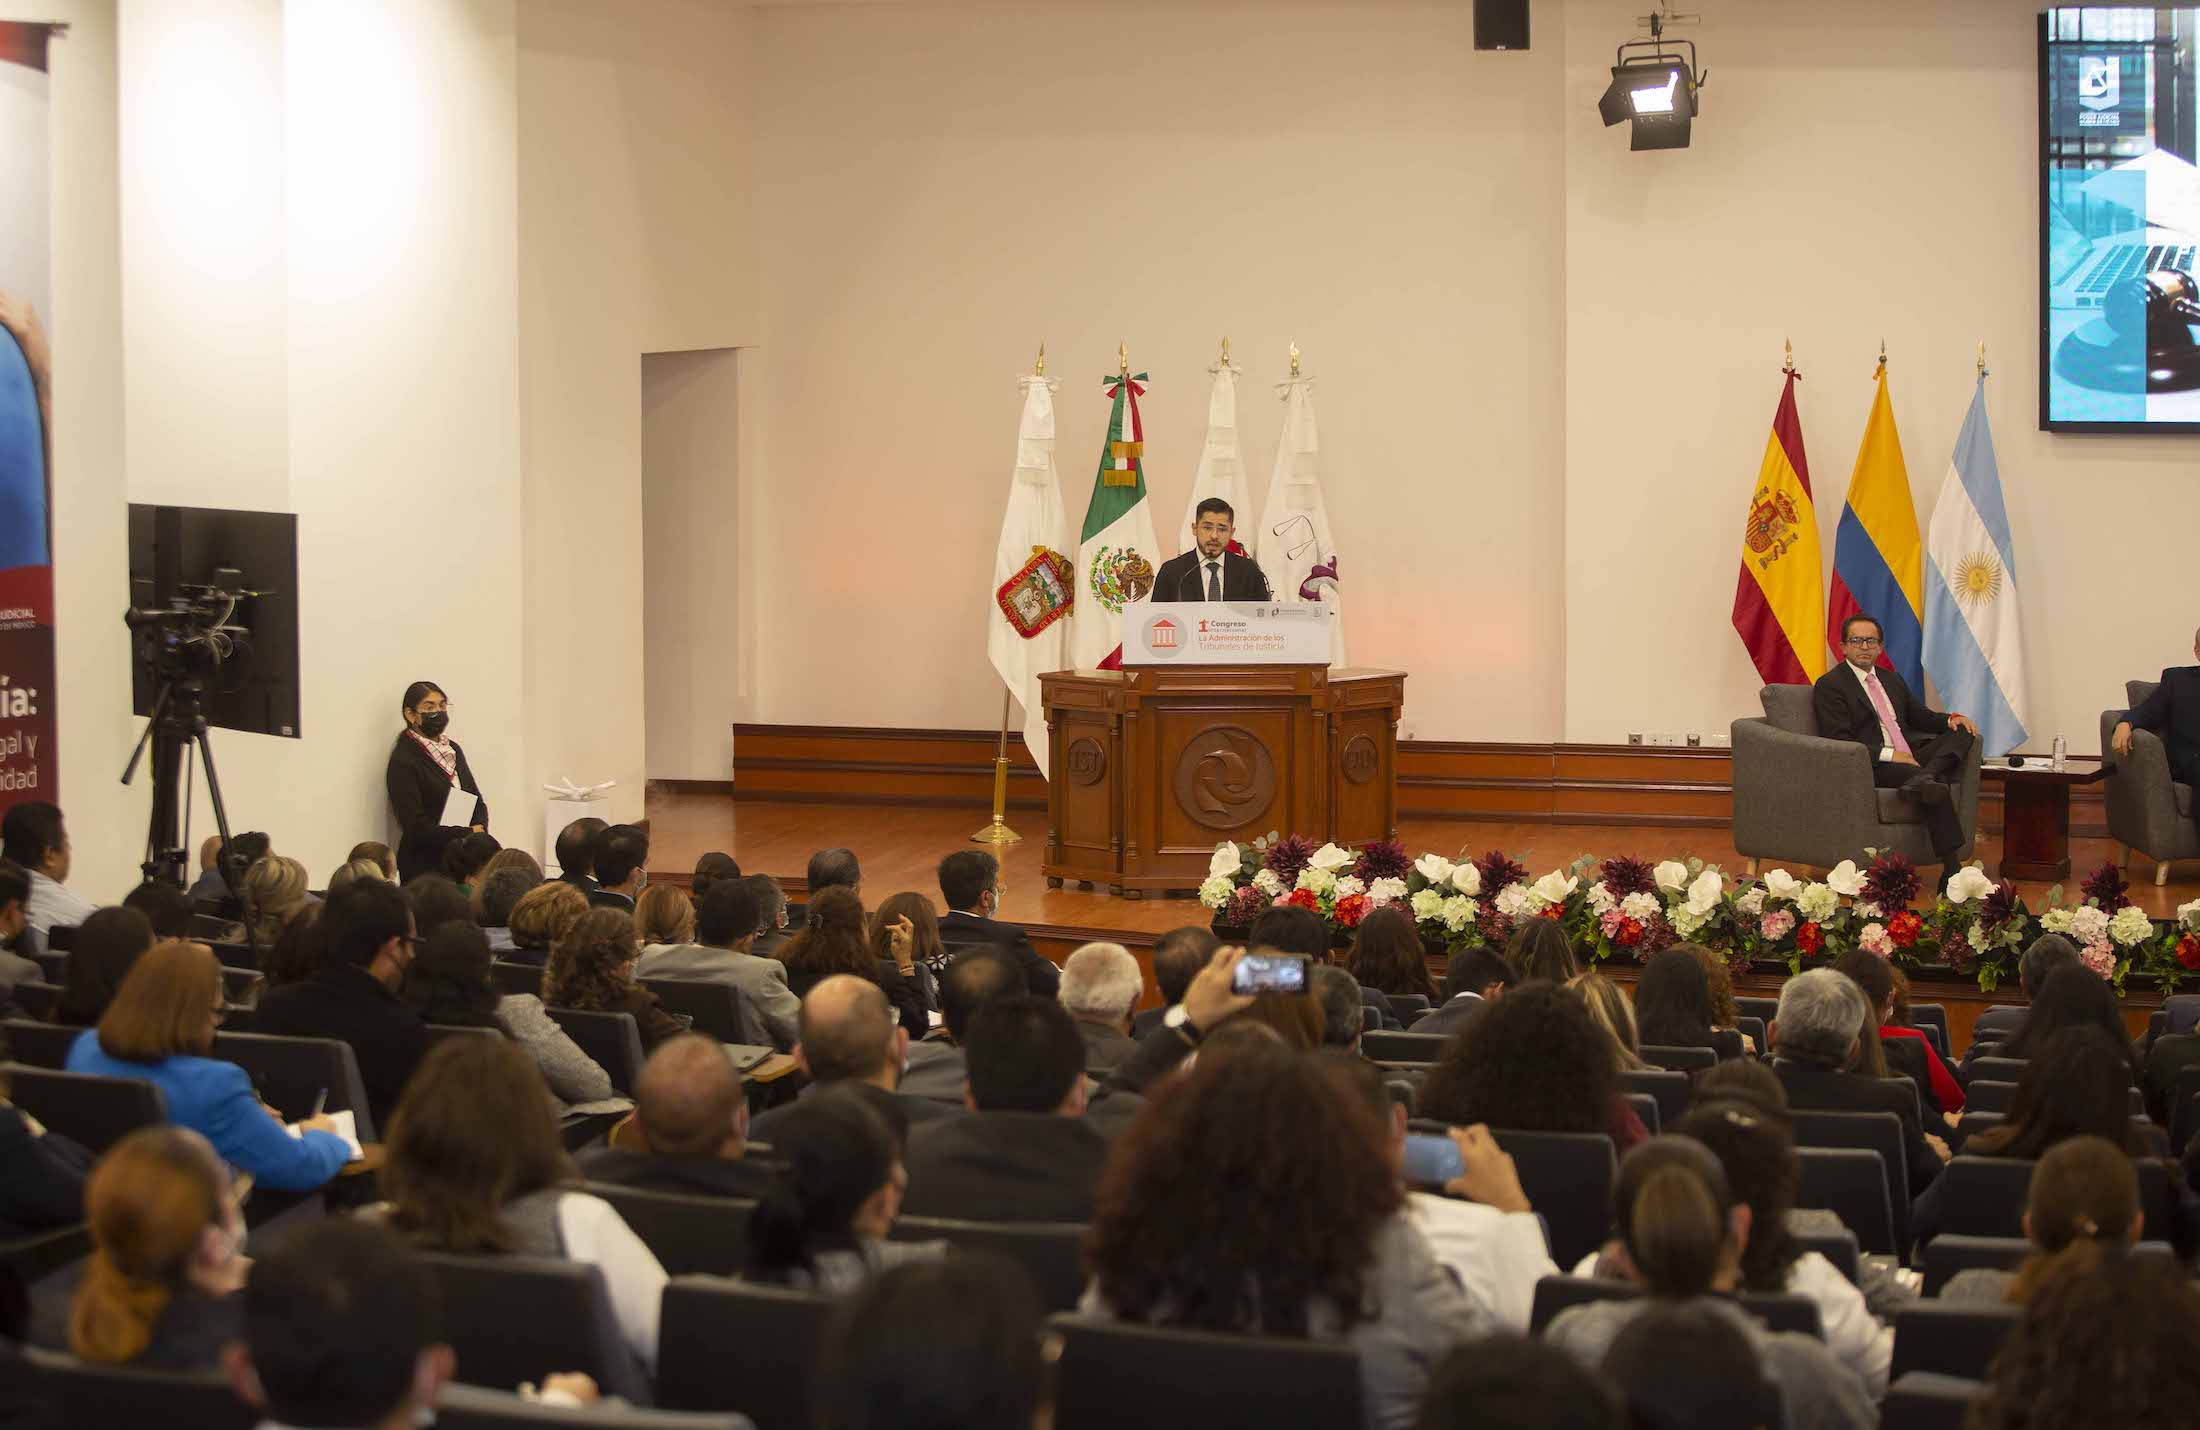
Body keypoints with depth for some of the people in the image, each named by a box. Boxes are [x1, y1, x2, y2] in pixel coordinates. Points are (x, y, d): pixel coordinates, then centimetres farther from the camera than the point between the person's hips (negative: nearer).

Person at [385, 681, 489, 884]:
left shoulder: (453, 750, 14)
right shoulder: (403, 760, -10)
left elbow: (478, 802, 16)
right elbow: (416, 827, -17)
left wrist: (479, 828, -6)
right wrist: (468, 835, -15)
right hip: (424, 866, -6)